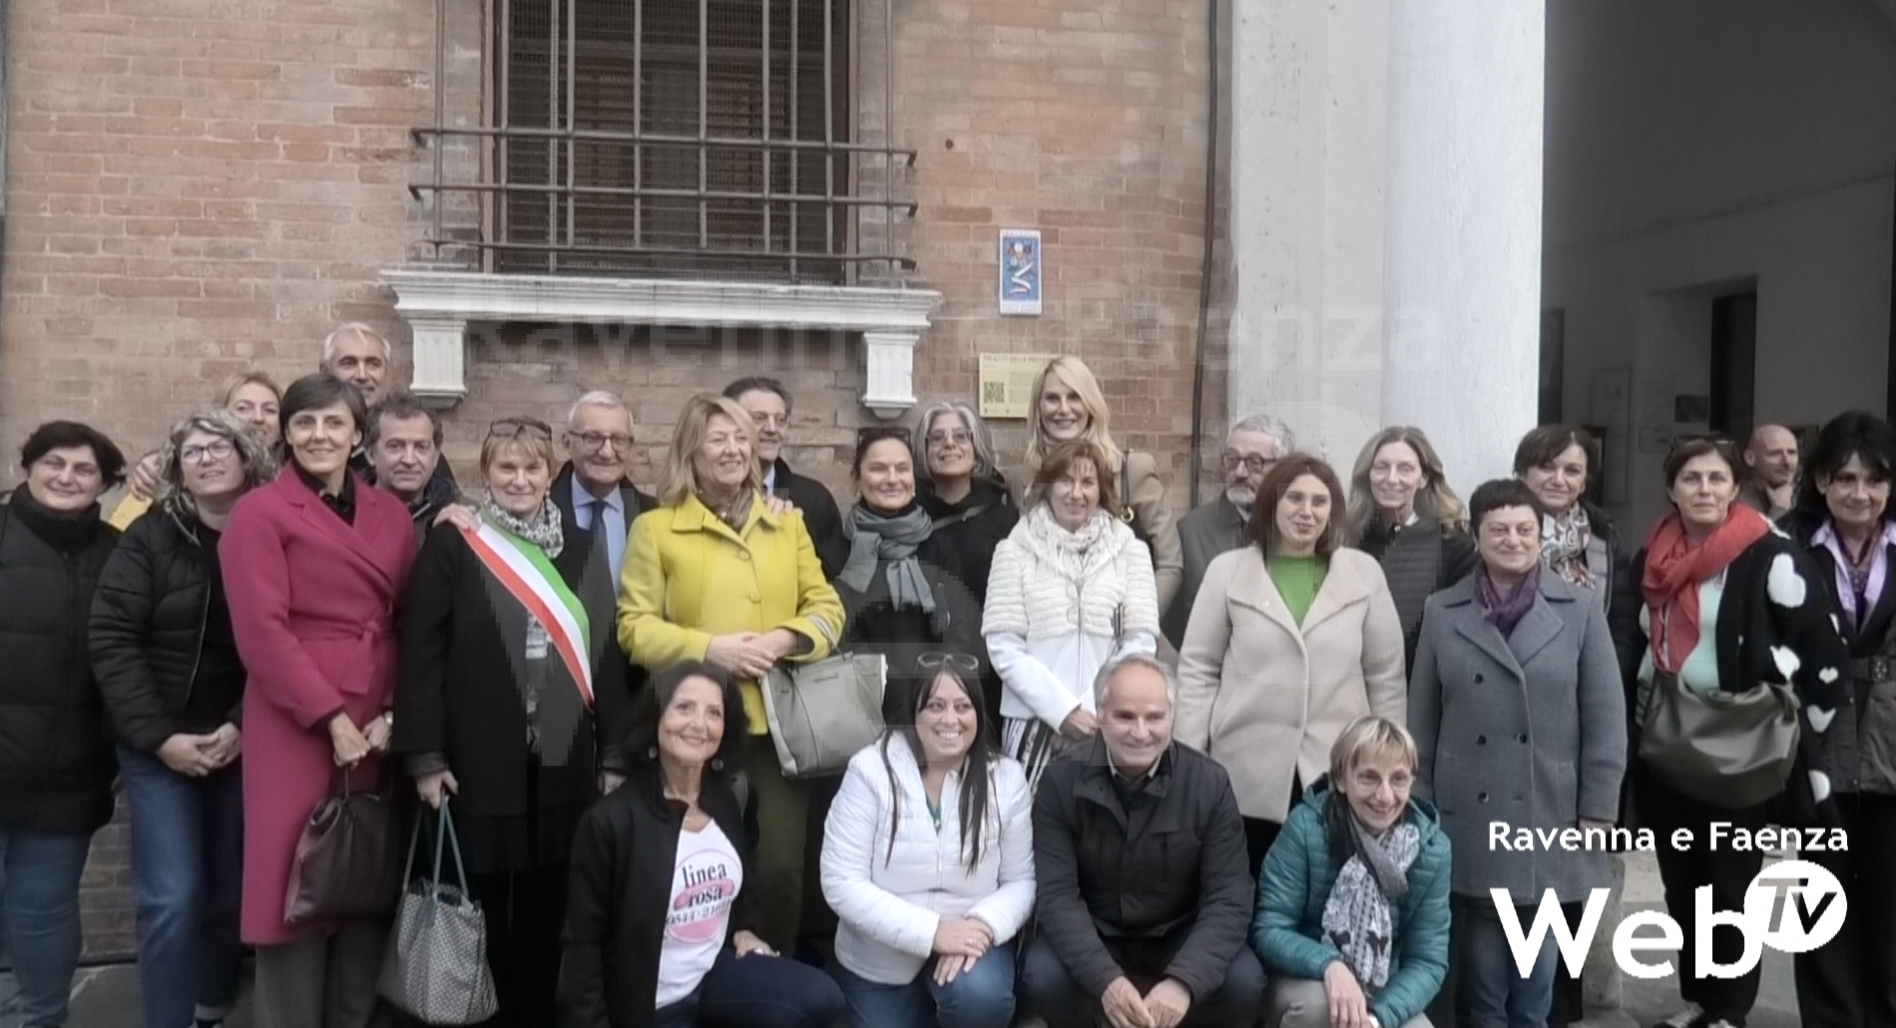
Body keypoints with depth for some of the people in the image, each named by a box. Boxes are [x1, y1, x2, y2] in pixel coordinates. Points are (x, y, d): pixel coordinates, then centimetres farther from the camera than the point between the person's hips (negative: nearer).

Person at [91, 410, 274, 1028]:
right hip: (160, 745, -1)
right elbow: (111, 638, -6)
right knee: (172, 897, -8)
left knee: (231, 891, 8)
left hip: (244, 741, 1)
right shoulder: (150, 538, -2)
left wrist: (242, 725, -13)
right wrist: (158, 735, -13)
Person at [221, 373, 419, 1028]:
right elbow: (261, 631, -10)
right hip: (297, 726, -4)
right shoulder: (260, 513, -1)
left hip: (380, 728, 4)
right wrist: (331, 717, -15)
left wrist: (395, 713, -4)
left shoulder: (391, 515, 13)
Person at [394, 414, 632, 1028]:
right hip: (478, 763, -3)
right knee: (480, 906, 5)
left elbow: (606, 655, 10)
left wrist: (614, 755, 5)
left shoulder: (583, 553, 10)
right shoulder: (453, 545, -2)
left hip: (563, 763, 3)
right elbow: (421, 652, -5)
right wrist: (425, 756, -11)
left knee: (546, 909, 10)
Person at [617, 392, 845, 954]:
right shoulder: (655, 528, 4)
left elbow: (826, 607, 10)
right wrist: (708, 648, -15)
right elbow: (634, 627, -2)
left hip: (777, 722, 3)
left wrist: (783, 640, -10)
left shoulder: (787, 523, 14)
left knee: (781, 864, 0)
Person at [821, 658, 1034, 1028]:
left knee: (980, 998, -30)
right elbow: (841, 883, -17)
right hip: (880, 957, 0)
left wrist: (983, 923, -25)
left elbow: (1021, 881, -3)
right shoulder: (871, 770, -14)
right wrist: (931, 931, -25)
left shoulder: (1006, 777, -7)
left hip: (968, 939, 0)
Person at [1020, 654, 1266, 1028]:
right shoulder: (1063, 781, -13)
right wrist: (1105, 979, -34)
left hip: (1179, 938, 1)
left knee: (1244, 984, -27)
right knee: (1043, 980, -30)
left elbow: (1228, 898, -16)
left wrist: (1183, 981, -34)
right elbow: (1057, 894, -17)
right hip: (1092, 936, 0)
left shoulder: (1210, 782, -12)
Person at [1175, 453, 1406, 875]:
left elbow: (1386, 676, 7)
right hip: (1248, 777, 0)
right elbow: (1198, 671, 3)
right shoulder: (1227, 571, 2)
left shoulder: (1365, 573, 4)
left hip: (1338, 777, 1)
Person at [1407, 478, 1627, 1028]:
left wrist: (1597, 810, -3)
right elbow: (1421, 719, 6)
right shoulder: (1442, 612, 5)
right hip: (1469, 815, 0)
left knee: (1538, 960, 9)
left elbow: (1605, 717, 1)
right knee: (1481, 959, 4)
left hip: (1550, 813, 0)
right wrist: (1419, 806, 3)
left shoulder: (1580, 609, 2)